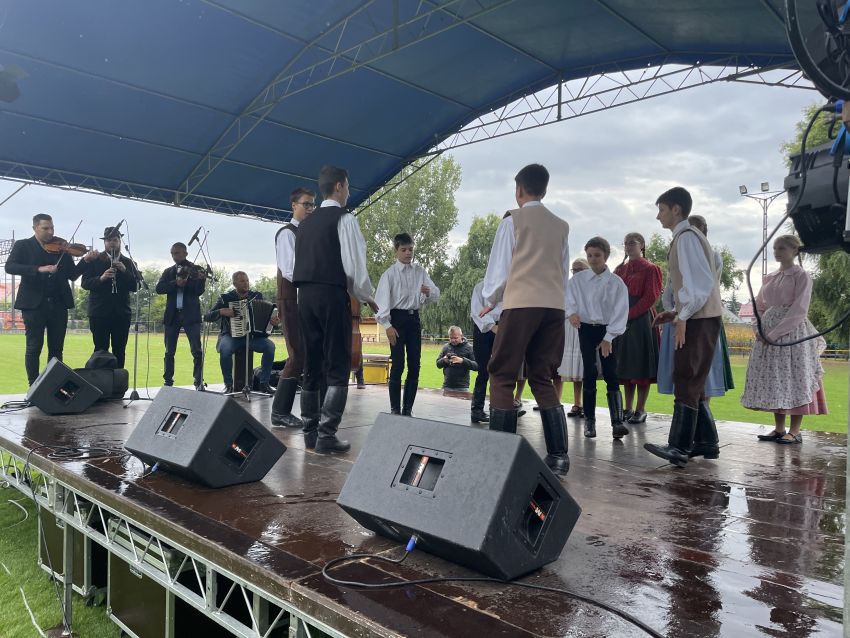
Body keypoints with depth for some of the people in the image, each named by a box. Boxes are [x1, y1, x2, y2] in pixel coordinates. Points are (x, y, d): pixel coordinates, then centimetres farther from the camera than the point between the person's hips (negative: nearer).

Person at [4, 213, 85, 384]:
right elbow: (10, 267, -10)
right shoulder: (23, 245, 5)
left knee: (56, 348, 6)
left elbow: (72, 275, 7)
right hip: (34, 304, -3)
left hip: (58, 304, 3)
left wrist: (85, 261, -10)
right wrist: (39, 269, -23)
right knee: (34, 347, 0)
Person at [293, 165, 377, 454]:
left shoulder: (306, 222, 18)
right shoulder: (344, 218, -4)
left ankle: (310, 432, 14)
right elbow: (354, 264, -11)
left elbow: (295, 266, 17)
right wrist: (366, 297, 3)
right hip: (332, 295, -7)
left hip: (305, 295, 7)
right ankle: (326, 435, -7)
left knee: (312, 365, 10)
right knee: (337, 367, -3)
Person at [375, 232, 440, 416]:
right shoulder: (390, 273, -4)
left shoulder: (420, 271, 8)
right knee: (398, 365, -5)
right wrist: (388, 326, -15)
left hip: (414, 318, 4)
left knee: (415, 365, 4)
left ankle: (408, 409, 14)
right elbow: (382, 300, -8)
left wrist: (428, 292, -17)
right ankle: (395, 409, 5)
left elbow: (436, 294, 6)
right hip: (397, 318, -4)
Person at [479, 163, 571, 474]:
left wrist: (489, 301, 13)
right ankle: (559, 454, 5)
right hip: (554, 306, 5)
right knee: (542, 377, 10)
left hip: (521, 303, -5)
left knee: (502, 375, 1)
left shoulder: (513, 220, 2)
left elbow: (500, 265, 1)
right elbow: (564, 271, 17)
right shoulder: (561, 226, 16)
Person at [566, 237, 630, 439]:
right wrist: (571, 312, -21)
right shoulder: (577, 279, 3)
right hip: (586, 328, 1)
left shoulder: (616, 283, -1)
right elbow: (568, 299, 2)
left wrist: (608, 338, -10)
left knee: (611, 375, -6)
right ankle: (589, 420, 7)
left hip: (607, 331, 0)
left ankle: (617, 422, -8)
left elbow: (620, 312, -4)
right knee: (589, 374, -2)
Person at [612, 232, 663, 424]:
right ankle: (628, 408, 14)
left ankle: (641, 410, 3)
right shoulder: (620, 269, 16)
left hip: (640, 320, -6)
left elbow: (650, 297, -10)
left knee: (640, 364, -3)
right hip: (621, 320, 6)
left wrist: (629, 314, -17)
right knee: (625, 364, 7)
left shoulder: (650, 269, -2)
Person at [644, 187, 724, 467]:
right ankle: (706, 443, 18)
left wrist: (683, 316, -20)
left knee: (686, 382, -11)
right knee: (693, 384, 12)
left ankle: (679, 448, -11)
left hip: (698, 320, -10)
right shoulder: (690, 236, 21)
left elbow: (702, 280, -20)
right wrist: (675, 312, 14)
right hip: (698, 318, 10)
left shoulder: (686, 236, -10)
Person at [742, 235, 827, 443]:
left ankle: (795, 431, 3)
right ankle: (779, 429, 14)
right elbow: (759, 306, 17)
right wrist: (757, 328, -1)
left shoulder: (801, 276, -5)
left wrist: (774, 333, -18)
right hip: (767, 335, 6)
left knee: (794, 379, -3)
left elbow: (799, 311, -13)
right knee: (773, 380, 7)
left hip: (792, 333, -6)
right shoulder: (769, 278, 14)